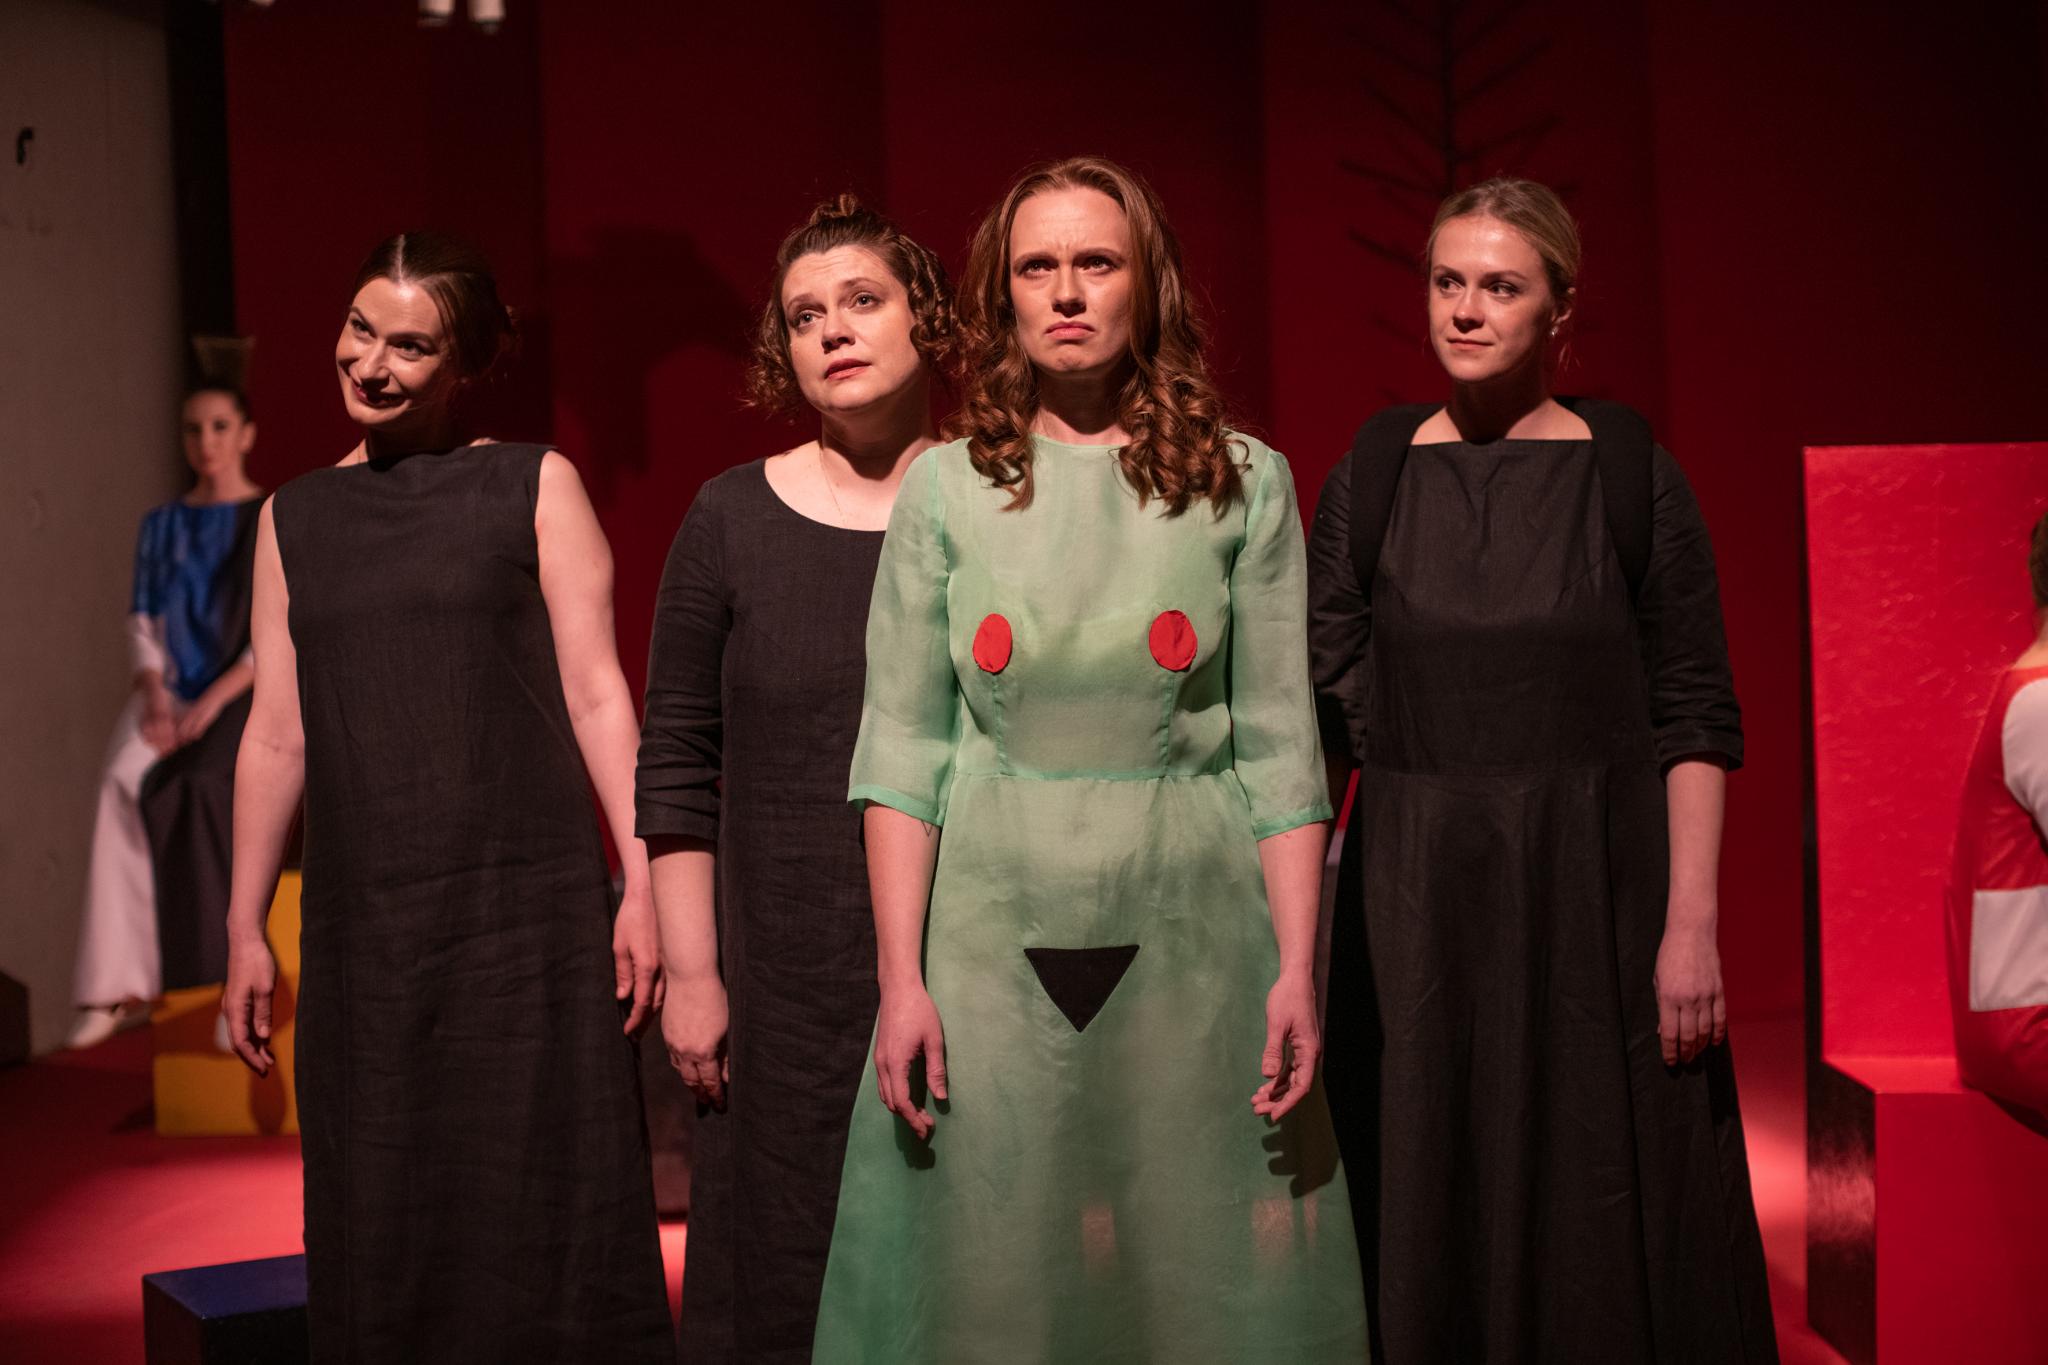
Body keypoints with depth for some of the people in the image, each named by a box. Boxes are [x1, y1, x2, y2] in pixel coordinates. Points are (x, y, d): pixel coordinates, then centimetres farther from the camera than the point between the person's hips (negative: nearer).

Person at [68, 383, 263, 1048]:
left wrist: (212, 702, -19)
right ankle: (118, 983, -32)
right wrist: (155, 696, -12)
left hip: (247, 699, -3)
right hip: (170, 692, 3)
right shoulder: (161, 526, 15)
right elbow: (142, 624, 9)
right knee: (120, 788, -30)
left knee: (181, 794, -35)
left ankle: (218, 972, -25)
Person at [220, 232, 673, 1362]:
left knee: (546, 1206, -1)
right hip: (364, 924, 3)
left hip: (531, 910, -3)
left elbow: (596, 695, 0)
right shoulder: (294, 519, 12)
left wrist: (643, 883, -7)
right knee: (382, 1234, 7)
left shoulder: (534, 486, 3)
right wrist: (243, 928, 11)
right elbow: (277, 731, 13)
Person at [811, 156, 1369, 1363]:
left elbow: (1280, 745, 2)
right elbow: (901, 749, 2)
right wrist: (900, 979, -4)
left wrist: (1297, 967, -5)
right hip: (995, 935, 1)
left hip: (1189, 938, 0)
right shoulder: (947, 487, 5)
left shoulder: (1244, 482, 4)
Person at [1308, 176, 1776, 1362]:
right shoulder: (1374, 477, 4)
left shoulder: (1630, 473, -1)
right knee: (1428, 1227, 8)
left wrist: (1691, 922, -11)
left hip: (1595, 896, -2)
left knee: (1604, 1223, 4)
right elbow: (1325, 711, 5)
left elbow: (1697, 717, -3)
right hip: (1416, 902, 2)